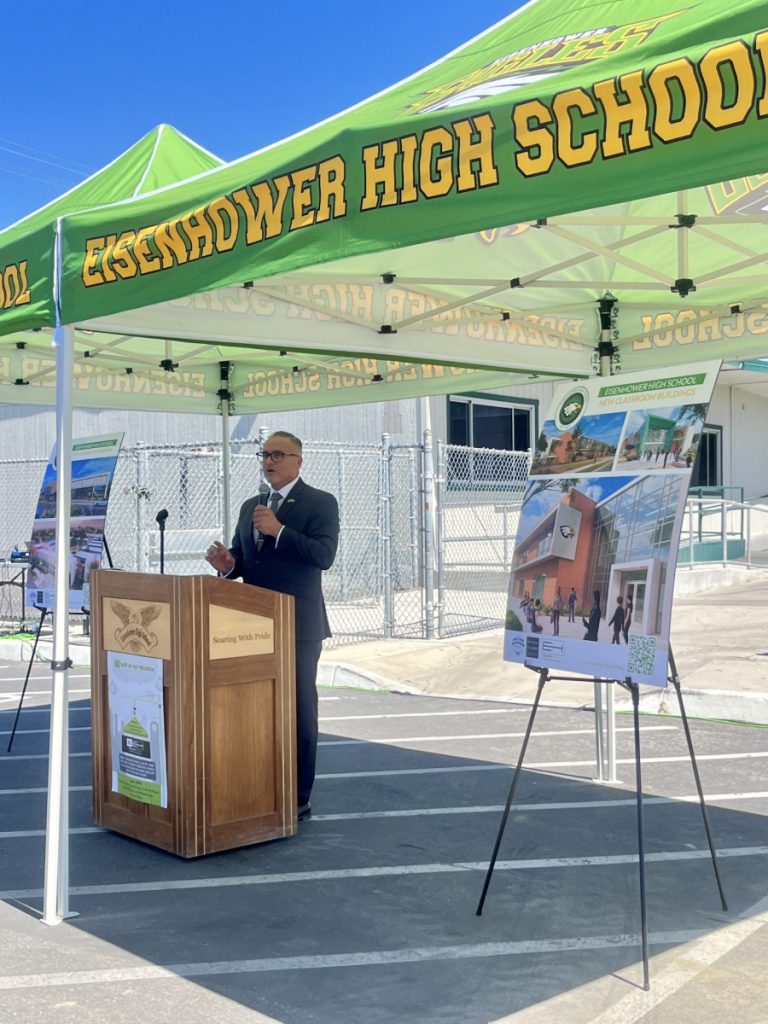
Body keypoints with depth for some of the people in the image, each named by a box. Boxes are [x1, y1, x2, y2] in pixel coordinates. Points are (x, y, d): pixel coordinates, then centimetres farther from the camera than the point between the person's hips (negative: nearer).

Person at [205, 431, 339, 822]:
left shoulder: (320, 503, -3)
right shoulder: (250, 506, 17)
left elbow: (323, 555, -16)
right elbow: (240, 556, 19)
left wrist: (278, 530, -20)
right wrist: (227, 563, -4)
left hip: (298, 625, -6)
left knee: (299, 711, 0)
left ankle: (298, 798, 8)